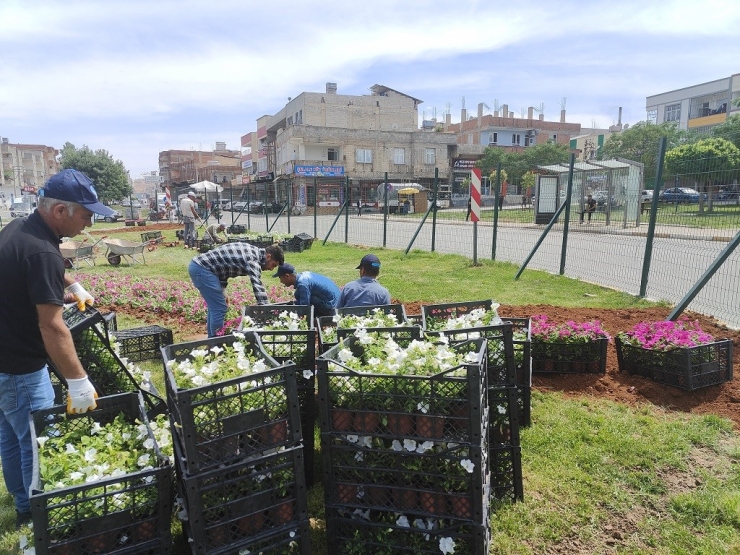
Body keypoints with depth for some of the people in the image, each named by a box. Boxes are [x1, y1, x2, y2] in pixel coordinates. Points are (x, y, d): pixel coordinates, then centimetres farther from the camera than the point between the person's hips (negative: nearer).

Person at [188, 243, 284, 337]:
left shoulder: (253, 251, 12)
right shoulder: (253, 259, -18)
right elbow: (258, 287, -29)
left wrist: (222, 289, 13)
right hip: (202, 268, -10)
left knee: (214, 307, 19)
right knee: (219, 308, -8)